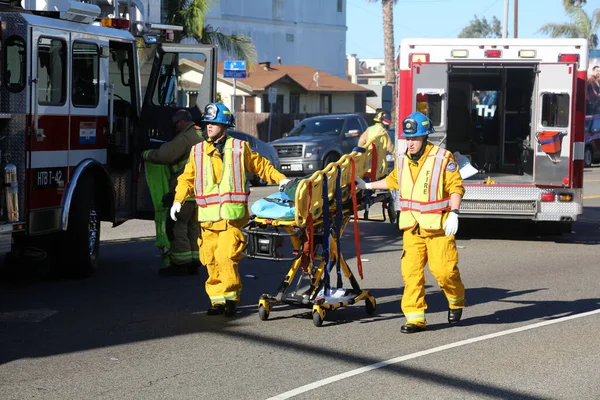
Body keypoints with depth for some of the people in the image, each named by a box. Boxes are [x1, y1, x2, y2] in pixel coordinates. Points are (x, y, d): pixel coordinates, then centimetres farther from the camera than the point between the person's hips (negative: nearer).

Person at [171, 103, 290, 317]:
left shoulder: (240, 148, 7)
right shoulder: (197, 152, 13)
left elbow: (261, 165, 15)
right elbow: (187, 178, 15)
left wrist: (280, 179, 5)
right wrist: (178, 200, 2)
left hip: (232, 215, -3)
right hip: (207, 217, 3)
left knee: (226, 255, -15)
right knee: (211, 259, 2)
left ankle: (230, 296, -2)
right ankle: (217, 299, 12)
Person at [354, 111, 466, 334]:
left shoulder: (442, 159, -7)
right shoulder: (403, 161, 11)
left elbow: (456, 187, -8)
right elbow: (393, 181, 30)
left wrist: (453, 214, -18)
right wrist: (367, 186, 34)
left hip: (438, 226, -5)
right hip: (412, 227, 5)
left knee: (442, 269, -6)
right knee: (411, 271, -3)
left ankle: (456, 301, 23)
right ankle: (415, 317, 0)